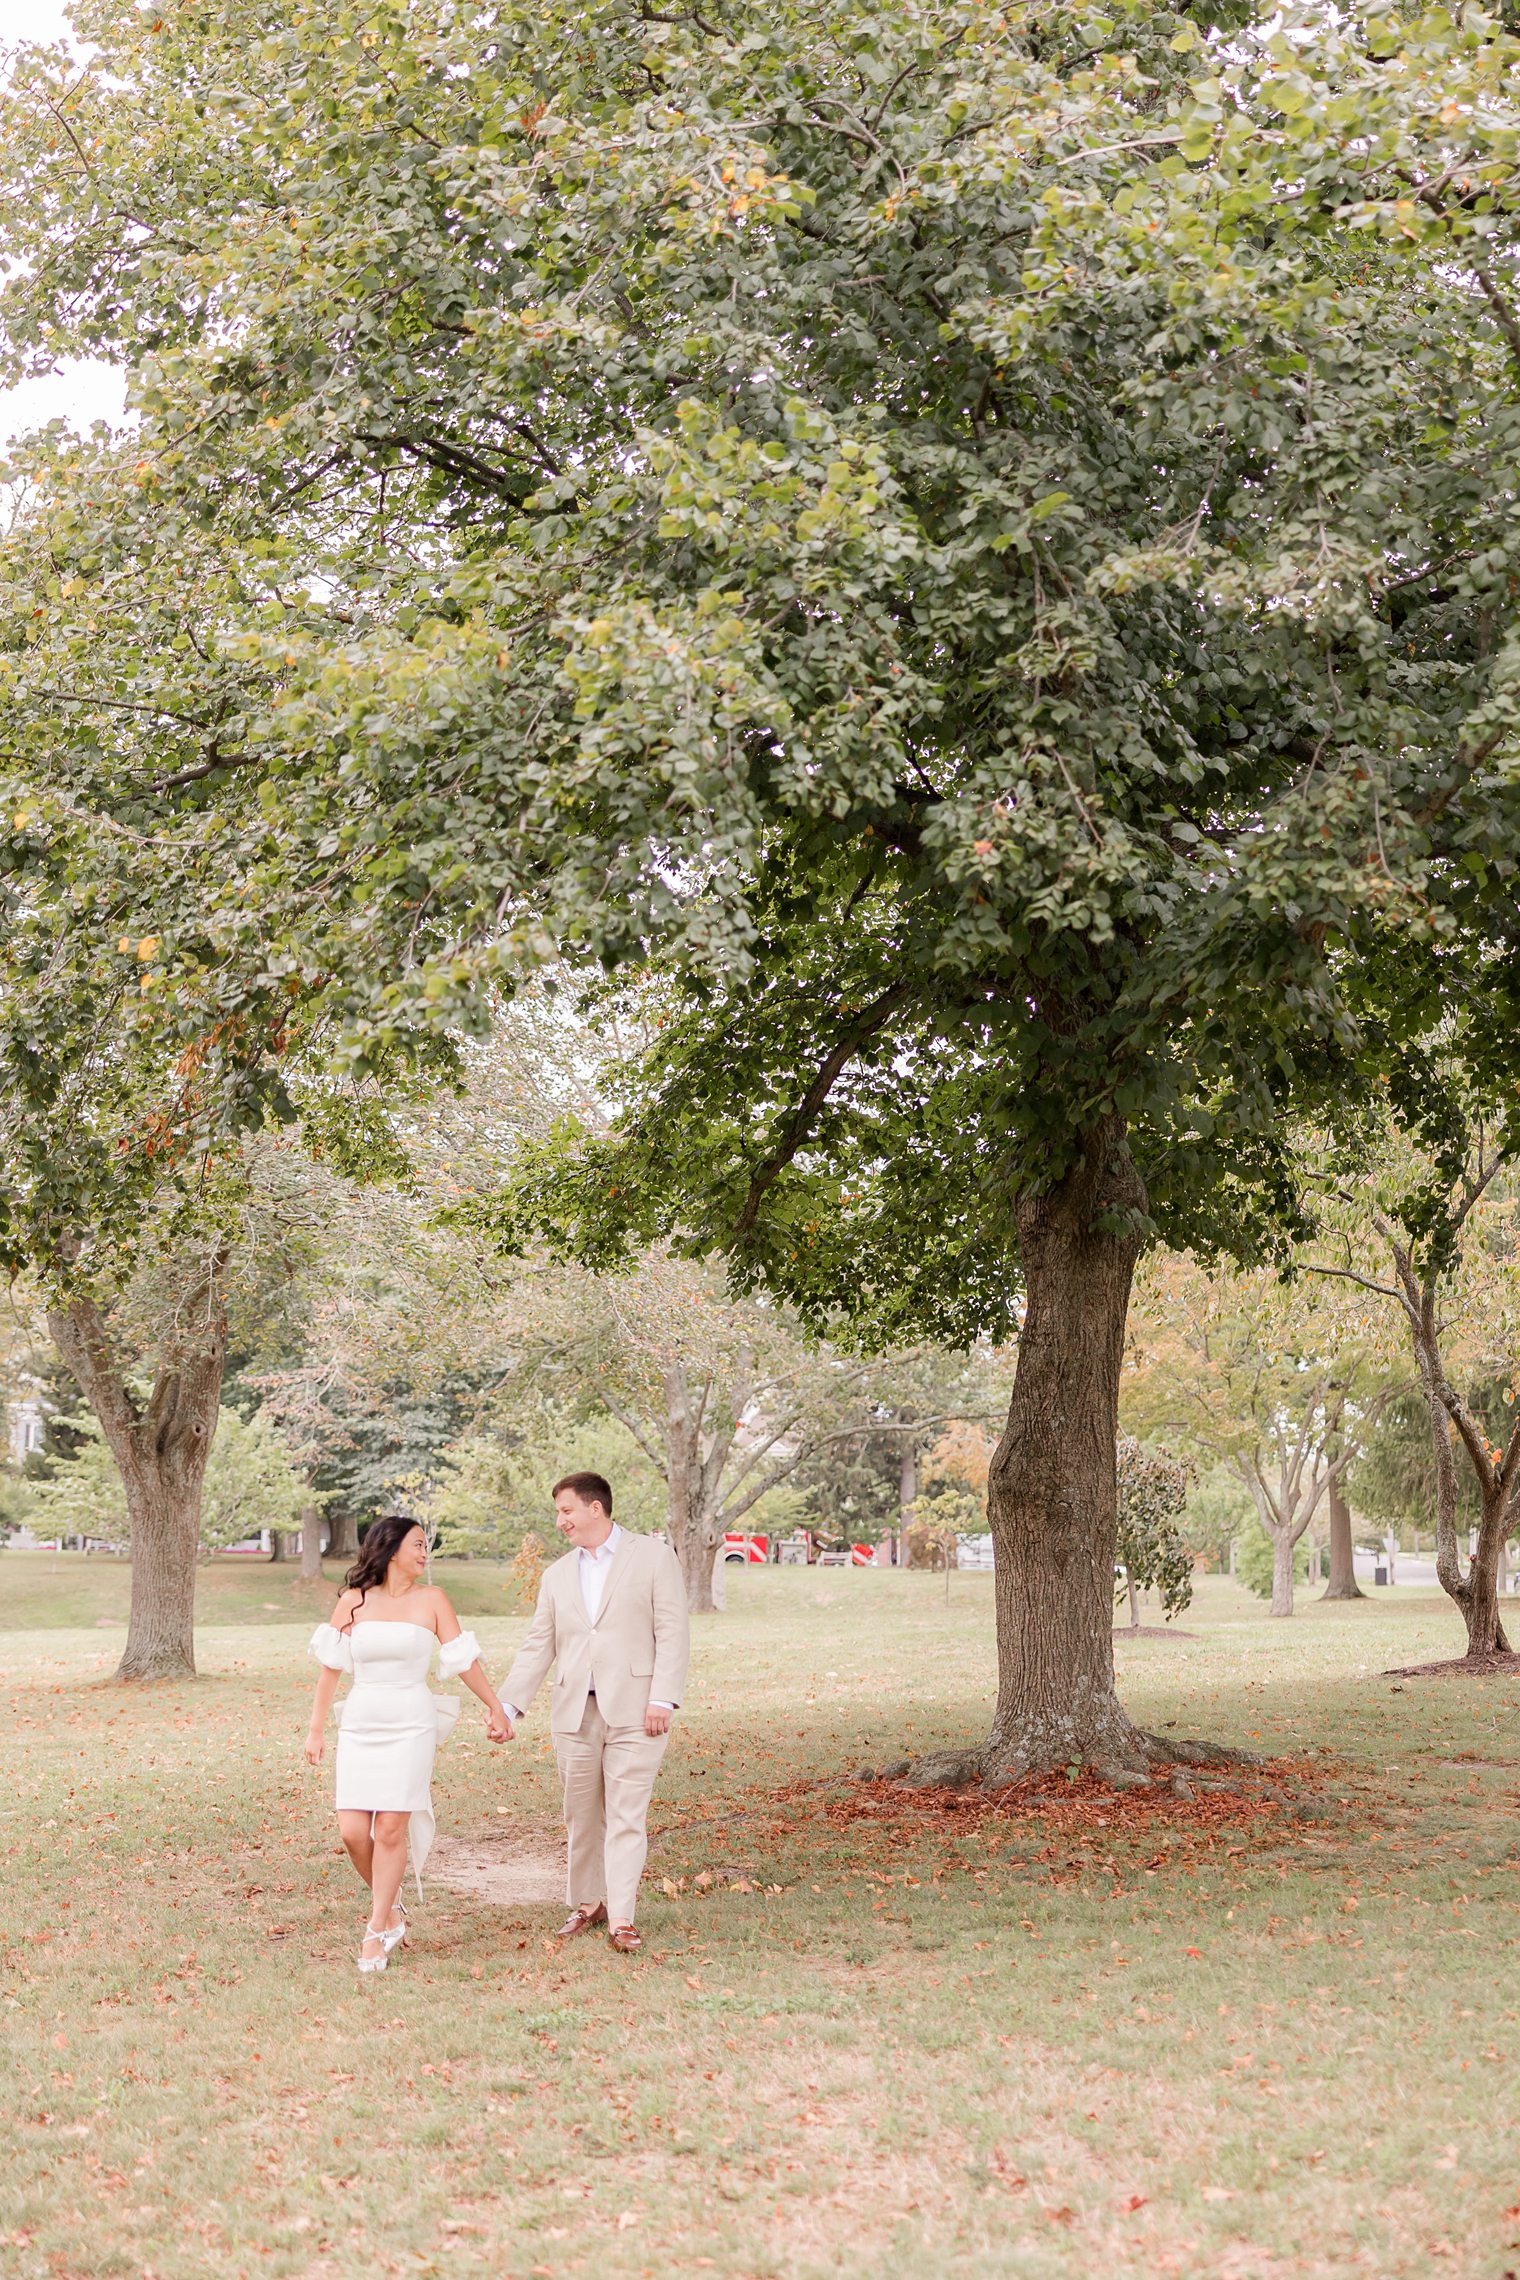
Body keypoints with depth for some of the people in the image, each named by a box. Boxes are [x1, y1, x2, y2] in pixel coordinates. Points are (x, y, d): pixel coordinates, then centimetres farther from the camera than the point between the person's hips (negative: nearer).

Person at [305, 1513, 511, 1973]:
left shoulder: (431, 1599, 2)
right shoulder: (353, 1602, 4)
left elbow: (463, 1659, 6)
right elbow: (330, 1666, 7)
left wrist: (495, 1709, 7)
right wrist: (316, 1729, 7)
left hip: (411, 1724, -1)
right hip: (360, 1726, 1)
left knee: (390, 1830, -6)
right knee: (353, 1831, -5)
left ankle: (377, 1932, 7)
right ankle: (390, 1906, 21)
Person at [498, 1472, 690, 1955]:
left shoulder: (653, 1556, 1)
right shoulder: (557, 1575, 15)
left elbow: (673, 1632, -4)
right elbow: (538, 1647, 12)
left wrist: (663, 1699, -13)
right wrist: (507, 1706, 2)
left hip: (633, 1711, -5)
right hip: (574, 1713, 5)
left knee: (627, 1817, -6)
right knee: (582, 1816, 10)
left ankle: (622, 1919, -5)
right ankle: (587, 1903, 23)